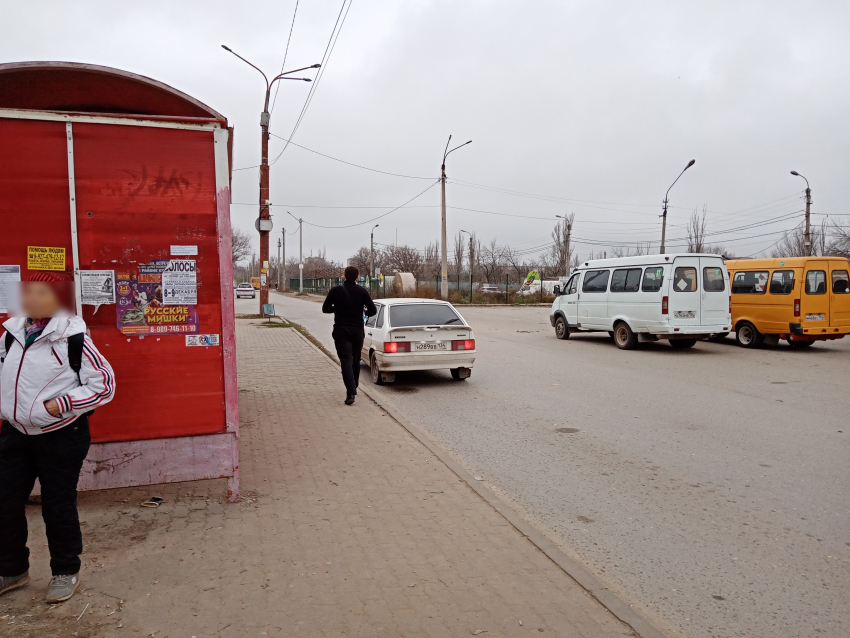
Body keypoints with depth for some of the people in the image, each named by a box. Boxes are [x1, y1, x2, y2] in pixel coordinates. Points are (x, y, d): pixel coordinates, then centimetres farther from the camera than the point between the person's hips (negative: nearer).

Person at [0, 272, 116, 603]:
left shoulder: (72, 338, -15)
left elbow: (105, 383, -14)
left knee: (58, 507, 6)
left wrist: (61, 405, -19)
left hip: (61, 436, -6)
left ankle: (65, 572, 26)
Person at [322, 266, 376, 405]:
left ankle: (351, 392, -17)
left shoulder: (335, 291, -4)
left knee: (346, 361, -4)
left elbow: (325, 309, 3)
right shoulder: (362, 291, -2)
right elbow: (373, 310, -4)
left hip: (341, 331, -2)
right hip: (357, 331, 2)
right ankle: (353, 387, 28)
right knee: (356, 360, 17)